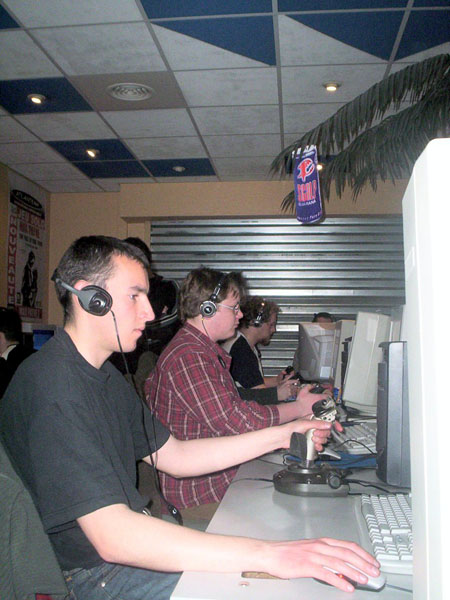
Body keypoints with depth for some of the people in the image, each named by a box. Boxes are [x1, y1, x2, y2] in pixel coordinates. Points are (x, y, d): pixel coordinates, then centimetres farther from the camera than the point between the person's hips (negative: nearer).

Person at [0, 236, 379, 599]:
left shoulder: (105, 376, 10)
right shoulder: (52, 389, -24)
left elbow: (174, 456, 12)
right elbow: (110, 534, -33)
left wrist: (280, 436, 4)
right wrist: (267, 555, -38)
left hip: (134, 545, 9)